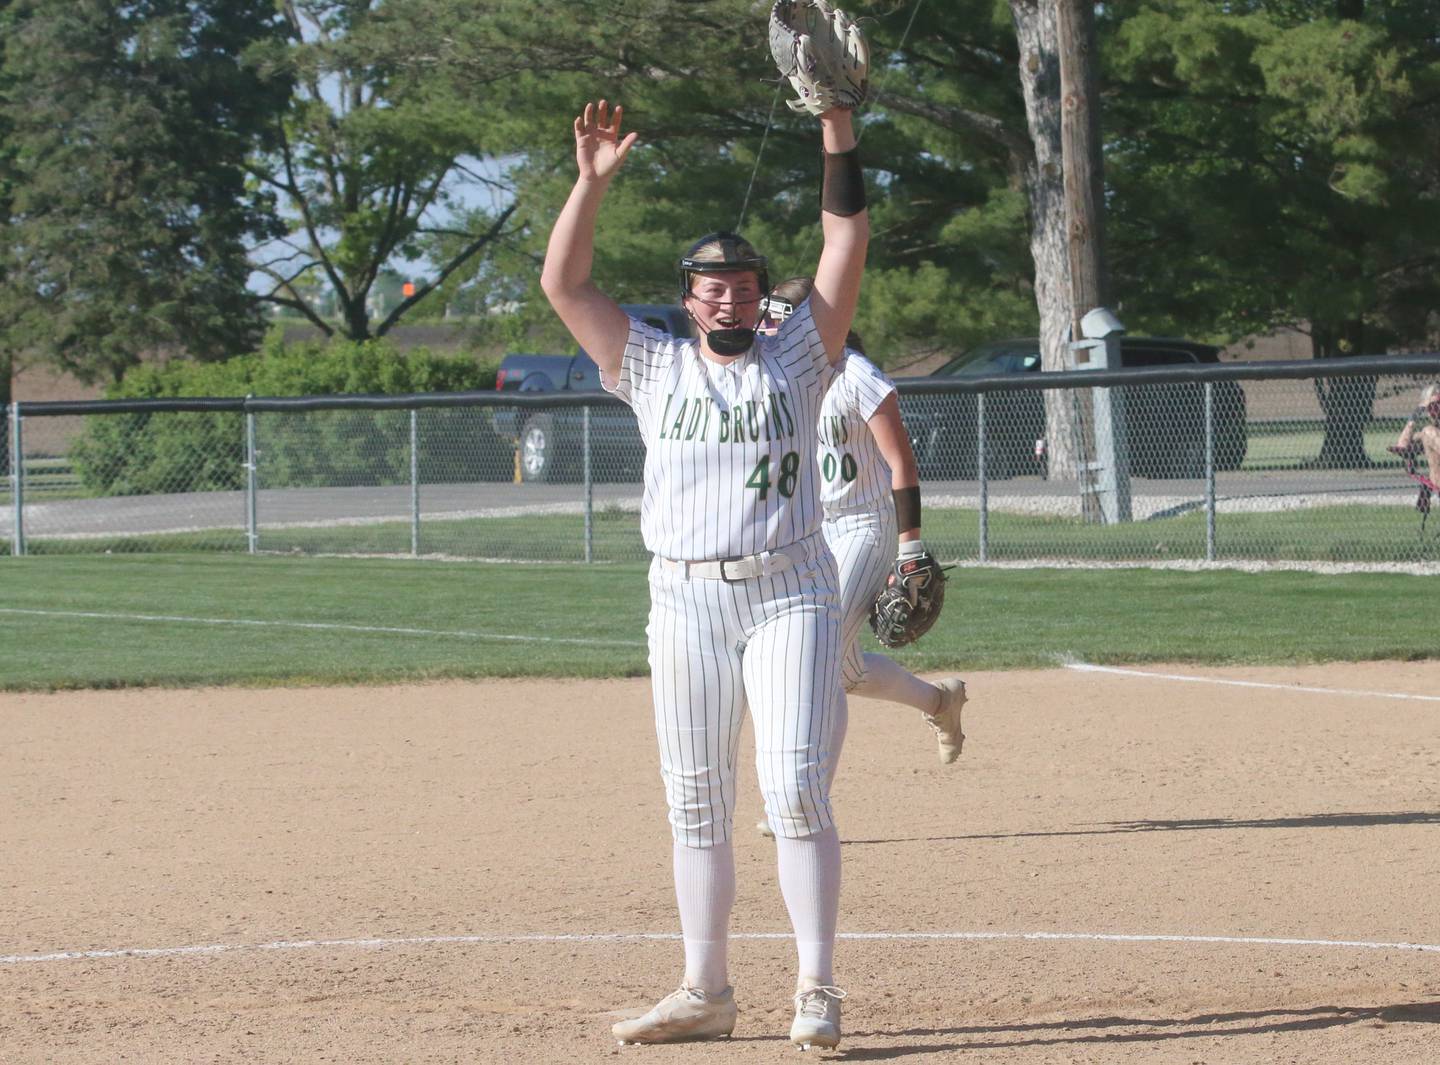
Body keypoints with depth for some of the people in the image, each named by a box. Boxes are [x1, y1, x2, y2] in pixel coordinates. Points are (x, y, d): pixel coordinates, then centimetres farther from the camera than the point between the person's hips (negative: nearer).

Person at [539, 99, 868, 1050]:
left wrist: (837, 125, -8)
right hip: (686, 603, 3)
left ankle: (818, 989, -11)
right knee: (697, 804, 6)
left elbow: (848, 239, 0)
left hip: (790, 596, -3)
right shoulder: (655, 367, 10)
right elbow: (563, 283, 4)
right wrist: (593, 180, -6)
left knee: (796, 788, -12)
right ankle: (707, 991, 13)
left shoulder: (797, 357, 7)